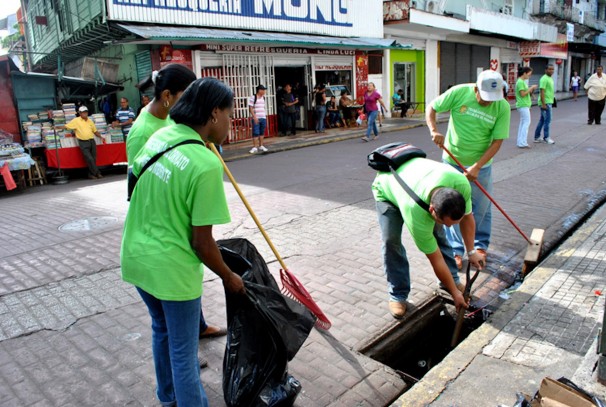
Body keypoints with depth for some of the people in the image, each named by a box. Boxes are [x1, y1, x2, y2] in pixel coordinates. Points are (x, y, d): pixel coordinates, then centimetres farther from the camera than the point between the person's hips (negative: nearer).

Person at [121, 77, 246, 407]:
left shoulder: (158, 136, -2)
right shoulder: (206, 164, -24)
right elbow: (201, 243, -19)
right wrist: (229, 277, -4)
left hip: (136, 257, 9)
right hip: (171, 269, -8)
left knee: (162, 330, 29)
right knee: (183, 351, 12)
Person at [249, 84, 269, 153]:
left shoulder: (263, 97, 13)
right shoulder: (253, 97, -6)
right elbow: (250, 108, -10)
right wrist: (254, 117, -17)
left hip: (263, 118, 6)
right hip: (256, 118, -6)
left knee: (262, 133, 9)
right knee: (255, 133, -6)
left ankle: (261, 146, 18)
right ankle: (255, 147, -2)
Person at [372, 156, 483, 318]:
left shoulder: (462, 185, -35)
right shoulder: (416, 214, -43)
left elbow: (467, 217, -10)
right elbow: (437, 261, -29)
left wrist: (471, 251, -6)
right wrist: (455, 294, -18)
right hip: (386, 188, -5)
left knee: (438, 232, 0)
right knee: (391, 240, -17)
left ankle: (452, 280, 20)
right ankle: (398, 295, -1)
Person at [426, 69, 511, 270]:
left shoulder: (503, 107, -13)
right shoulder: (459, 92, -15)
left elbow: (497, 141, -12)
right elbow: (431, 108, -5)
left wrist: (477, 166, -20)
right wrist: (434, 131, -22)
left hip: (481, 165, 1)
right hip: (452, 161, 0)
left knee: (481, 208, 10)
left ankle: (480, 245, 32)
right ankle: (456, 250, 18)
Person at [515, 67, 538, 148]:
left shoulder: (522, 81, 16)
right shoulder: (520, 82, -15)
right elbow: (523, 94, -20)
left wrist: (531, 90, 7)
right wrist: (531, 88, -13)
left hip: (524, 105, 10)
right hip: (523, 106, -10)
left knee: (523, 123, 11)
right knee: (527, 122, -10)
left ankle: (520, 142, 14)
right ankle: (522, 143, -10)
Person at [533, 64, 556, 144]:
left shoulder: (550, 78, 16)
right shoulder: (544, 79, -14)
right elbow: (542, 91, -20)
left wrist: (551, 102, 21)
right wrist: (543, 104, -24)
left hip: (549, 102, 10)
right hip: (545, 103, -10)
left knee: (542, 120, 12)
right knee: (547, 120, -5)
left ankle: (537, 137, 17)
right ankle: (546, 137, 4)